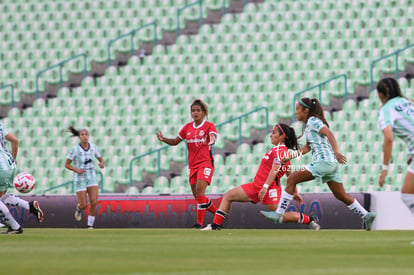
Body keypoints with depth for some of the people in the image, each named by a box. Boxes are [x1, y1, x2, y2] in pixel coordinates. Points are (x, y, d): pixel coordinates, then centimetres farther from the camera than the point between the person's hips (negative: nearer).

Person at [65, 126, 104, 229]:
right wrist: (76, 170, -24)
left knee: (94, 202, -14)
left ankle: (90, 226, 1)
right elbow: (66, 164, -7)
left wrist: (101, 164, -15)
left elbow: (101, 159, 9)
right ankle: (79, 209, 35)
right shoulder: (75, 149, -14)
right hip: (80, 179, -2)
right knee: (84, 205, -4)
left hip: (91, 178, 3)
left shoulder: (93, 147, -4)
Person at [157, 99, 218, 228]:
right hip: (193, 165, 6)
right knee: (197, 196, 8)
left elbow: (213, 134, -24)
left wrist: (212, 140, -48)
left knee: (199, 190, -22)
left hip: (205, 163, -6)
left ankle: (200, 222, -20)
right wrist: (163, 139, -3)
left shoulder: (209, 126, -4)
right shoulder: (187, 127, 11)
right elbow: (175, 141, 15)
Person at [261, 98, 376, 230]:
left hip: (323, 161, -10)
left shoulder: (313, 120, -4)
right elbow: (307, 147, 29)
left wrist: (336, 151, -31)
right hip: (331, 164, 10)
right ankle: (366, 215, 12)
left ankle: (279, 214, -12)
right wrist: (289, 157, 25)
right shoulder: (309, 124, 24)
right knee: (341, 195, 14)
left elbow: (329, 133, -18)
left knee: (291, 179, -9)